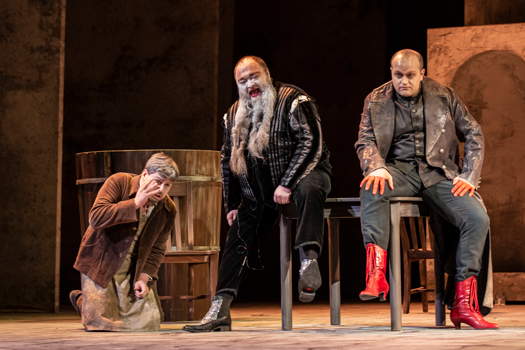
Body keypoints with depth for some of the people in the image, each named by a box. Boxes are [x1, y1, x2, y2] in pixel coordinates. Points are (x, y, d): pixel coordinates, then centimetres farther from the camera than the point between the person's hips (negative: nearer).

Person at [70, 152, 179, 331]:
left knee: (148, 323, 1)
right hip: (101, 263, -4)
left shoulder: (168, 210, -4)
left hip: (133, 270, 4)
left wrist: (145, 277, -10)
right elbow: (96, 218, -29)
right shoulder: (118, 182, -17)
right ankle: (81, 299, 27)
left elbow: (157, 249, 4)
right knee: (99, 323, -9)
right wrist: (135, 204, -31)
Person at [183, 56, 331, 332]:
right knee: (237, 237, -2)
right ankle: (219, 312, -2)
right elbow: (228, 160, 17)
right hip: (259, 194, 6)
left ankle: (308, 259, -48)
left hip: (304, 173, -6)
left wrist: (287, 184, -25)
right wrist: (232, 204, 10)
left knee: (309, 190, -40)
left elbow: (311, 143, -19)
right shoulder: (234, 115, 10)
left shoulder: (292, 100, -10)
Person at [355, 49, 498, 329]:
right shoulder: (376, 101, 10)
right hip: (398, 169, -1)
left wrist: (469, 176, -2)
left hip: (438, 172, 1)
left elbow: (473, 134, 11)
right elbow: (365, 141, 4)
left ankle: (463, 305, -19)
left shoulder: (444, 96, 10)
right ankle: (376, 277, -47)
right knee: (372, 190, -38)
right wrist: (376, 168, -18)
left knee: (478, 219, -24)